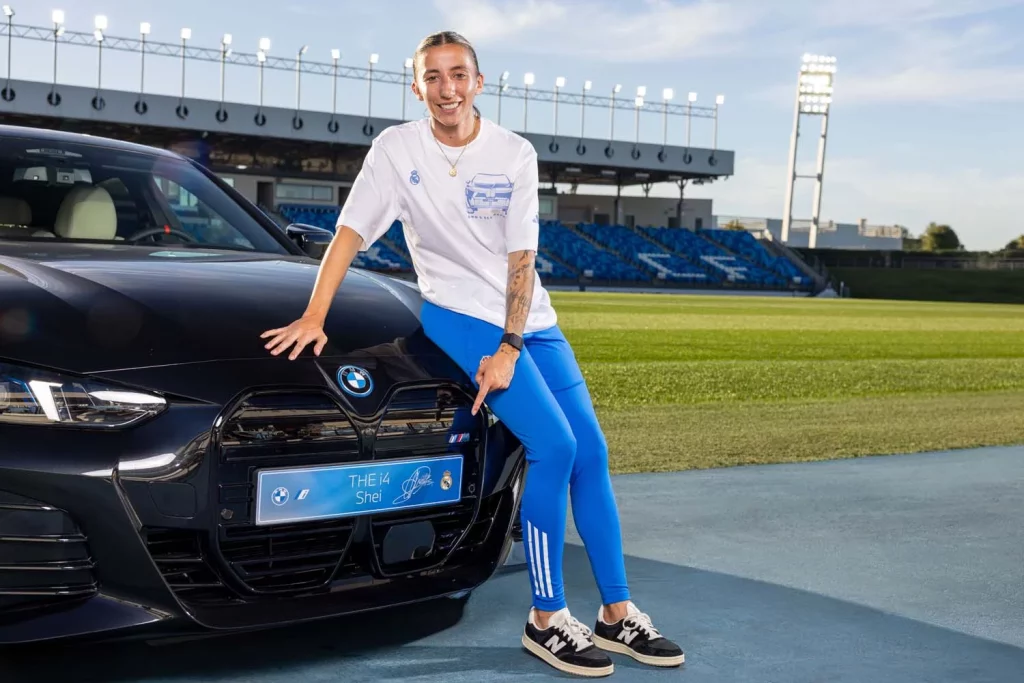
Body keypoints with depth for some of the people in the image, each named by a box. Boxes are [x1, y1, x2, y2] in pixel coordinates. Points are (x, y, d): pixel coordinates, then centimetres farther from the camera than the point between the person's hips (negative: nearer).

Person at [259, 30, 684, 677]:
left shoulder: (515, 154, -2)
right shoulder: (397, 149, -6)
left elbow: (520, 258, -6)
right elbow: (350, 233, -6)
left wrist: (508, 349, -15)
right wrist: (314, 317, -15)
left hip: (530, 318, 4)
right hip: (461, 315, -4)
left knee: (592, 452, 0)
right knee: (554, 446, -19)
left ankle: (618, 613, 13)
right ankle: (547, 619, -6)